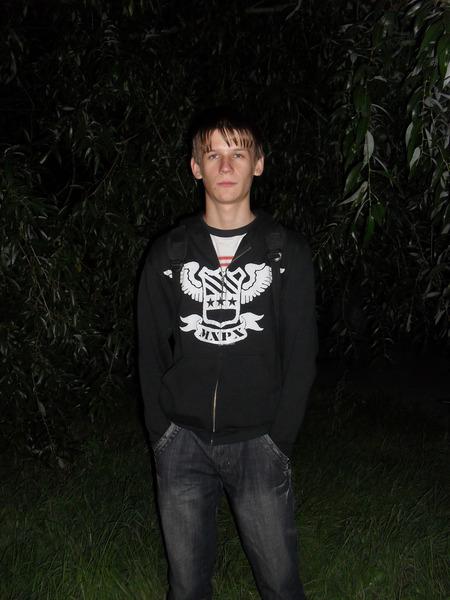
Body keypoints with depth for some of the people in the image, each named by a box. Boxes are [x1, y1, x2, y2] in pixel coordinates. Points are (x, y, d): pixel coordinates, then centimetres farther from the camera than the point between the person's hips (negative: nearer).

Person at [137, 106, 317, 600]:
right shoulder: (168, 254, 3)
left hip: (258, 443, -1)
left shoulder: (287, 253, 0)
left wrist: (279, 439, -6)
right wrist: (162, 433, 0)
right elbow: (151, 351, 6)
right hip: (182, 442, 2)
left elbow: (301, 353, -1)